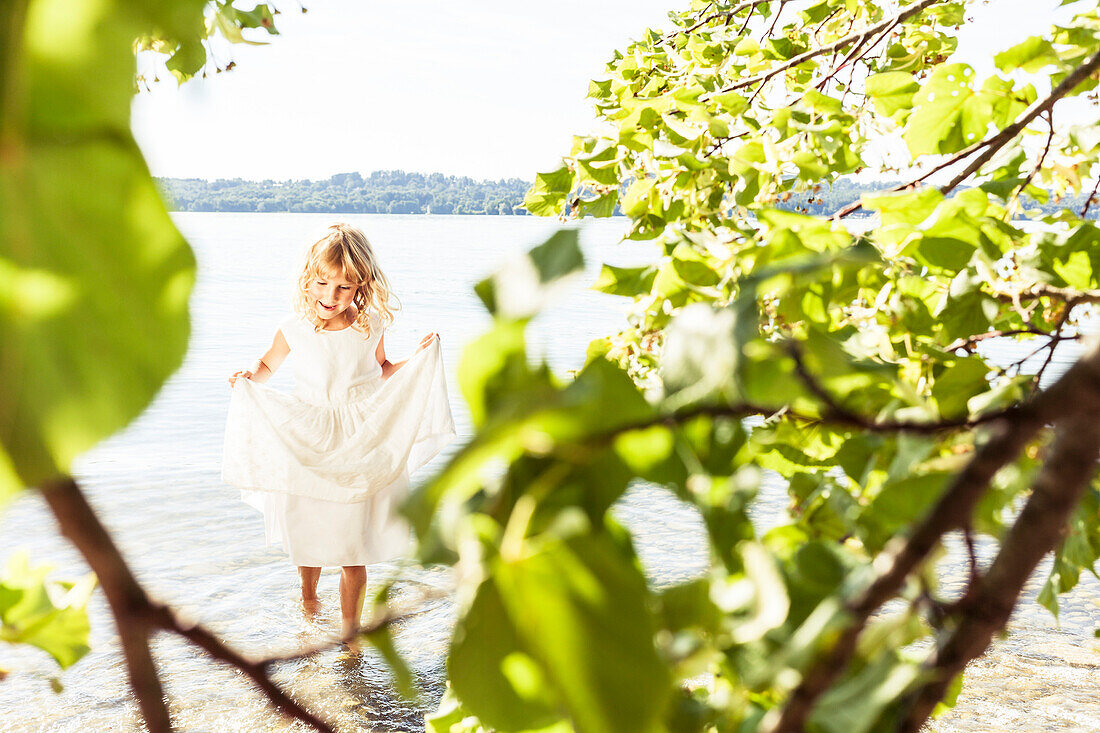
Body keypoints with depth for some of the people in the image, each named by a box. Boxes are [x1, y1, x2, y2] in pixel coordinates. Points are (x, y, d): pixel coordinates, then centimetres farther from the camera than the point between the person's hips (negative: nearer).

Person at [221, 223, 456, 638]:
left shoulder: (370, 328, -7)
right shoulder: (294, 329, -10)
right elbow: (267, 365, 10)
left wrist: (417, 360, -3)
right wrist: (249, 378, -11)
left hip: (360, 451, 0)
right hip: (306, 447, 0)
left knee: (354, 554, 4)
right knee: (308, 538, 17)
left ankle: (349, 629, 23)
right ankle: (308, 595, 50)